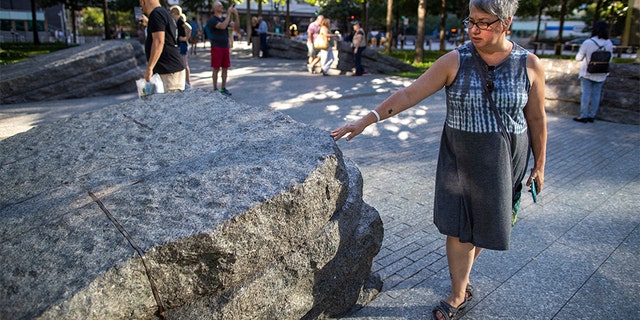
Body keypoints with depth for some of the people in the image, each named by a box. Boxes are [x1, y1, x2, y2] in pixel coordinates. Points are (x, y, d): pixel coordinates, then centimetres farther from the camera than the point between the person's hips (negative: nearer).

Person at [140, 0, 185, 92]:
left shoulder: (156, 14, -12)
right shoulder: (164, 12, 19)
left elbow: (159, 41, -22)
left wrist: (149, 67, -21)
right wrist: (148, 23, 42)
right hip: (174, 67, 10)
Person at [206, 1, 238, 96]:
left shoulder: (224, 19, 14)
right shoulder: (212, 20, -7)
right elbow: (222, 26, -24)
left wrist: (236, 15, -10)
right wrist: (229, 14, -20)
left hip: (225, 47, 6)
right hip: (217, 47, -6)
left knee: (225, 68, 7)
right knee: (216, 69, -2)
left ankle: (223, 88, 15)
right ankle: (215, 89, 5)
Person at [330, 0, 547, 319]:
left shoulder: (529, 65, -6)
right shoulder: (455, 61, -9)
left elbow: (536, 119, 2)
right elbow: (409, 94, -11)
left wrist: (539, 165, 7)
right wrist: (366, 120, -17)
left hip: (504, 163, 1)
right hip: (459, 160, -1)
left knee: (487, 224, 13)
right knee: (458, 226, 4)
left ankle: (462, 271, 42)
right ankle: (459, 293, 25)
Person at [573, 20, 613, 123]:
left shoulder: (588, 42, -17)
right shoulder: (609, 43, -5)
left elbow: (578, 58, -9)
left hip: (587, 73, -3)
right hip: (601, 75, 3)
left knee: (586, 94, 2)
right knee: (596, 94, 10)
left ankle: (583, 116, 3)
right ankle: (592, 116, 16)